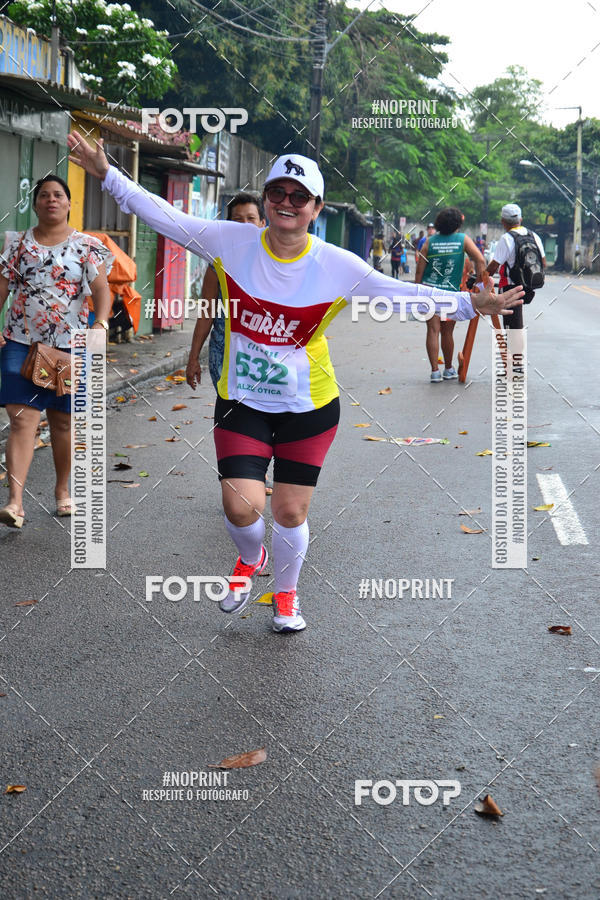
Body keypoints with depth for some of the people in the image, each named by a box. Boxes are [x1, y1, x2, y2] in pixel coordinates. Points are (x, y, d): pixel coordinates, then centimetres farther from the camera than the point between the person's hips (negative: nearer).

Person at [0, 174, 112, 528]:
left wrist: (101, 322, -23)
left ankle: (63, 490, 27)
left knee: (64, 420, 9)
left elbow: (102, 288, -5)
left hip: (70, 345, 0)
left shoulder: (87, 246, 3)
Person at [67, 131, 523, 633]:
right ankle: (250, 559, 28)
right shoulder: (231, 242, -8)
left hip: (310, 407, 0)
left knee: (291, 513, 5)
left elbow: (401, 295, -11)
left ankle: (286, 594, 36)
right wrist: (106, 174, -8)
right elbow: (164, 216, -3)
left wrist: (468, 305, -20)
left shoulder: (337, 266, -11)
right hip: (241, 403, 0)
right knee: (241, 506, -11)